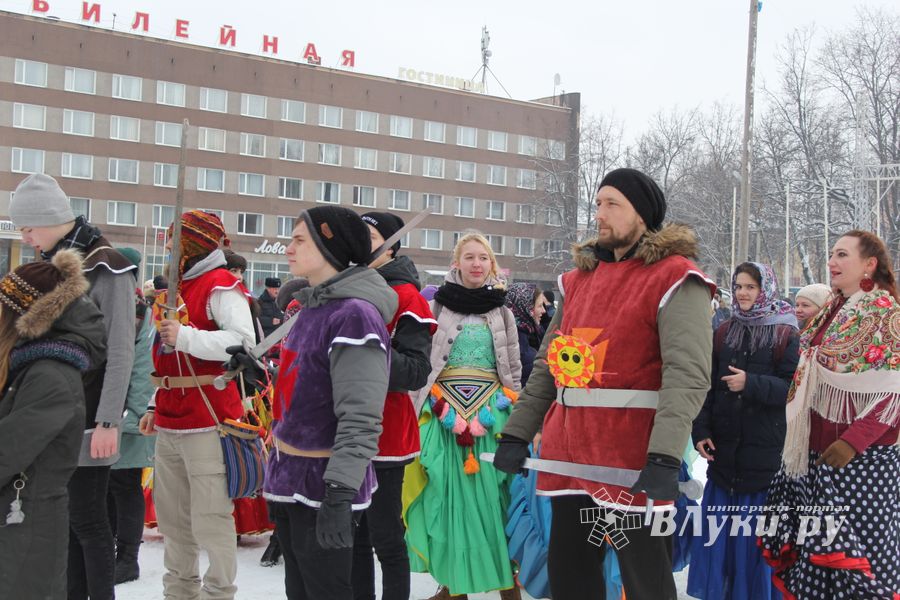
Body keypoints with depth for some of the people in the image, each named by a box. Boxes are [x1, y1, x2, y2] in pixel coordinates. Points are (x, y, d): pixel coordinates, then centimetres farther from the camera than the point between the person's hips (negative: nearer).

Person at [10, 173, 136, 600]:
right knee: (63, 515, 10)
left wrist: (108, 421, -19)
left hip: (88, 419, -7)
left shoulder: (106, 269, -12)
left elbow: (120, 353, -15)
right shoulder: (51, 265, 12)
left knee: (87, 519, -3)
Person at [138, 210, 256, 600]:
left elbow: (244, 342, -23)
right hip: (170, 422, 9)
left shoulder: (221, 285, -9)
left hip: (207, 421, -9)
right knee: (171, 514, 15)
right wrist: (155, 405, 22)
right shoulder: (177, 286, 19)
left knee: (210, 517, -6)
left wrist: (185, 336, -28)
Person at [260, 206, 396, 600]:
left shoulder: (355, 315, -18)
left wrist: (339, 492, -28)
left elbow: (360, 419, -23)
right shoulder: (310, 309, 11)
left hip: (323, 488, -9)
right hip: (289, 480, 9)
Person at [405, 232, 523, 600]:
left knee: (493, 493, -2)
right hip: (444, 409, -1)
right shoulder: (437, 305, 4)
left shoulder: (501, 311, 10)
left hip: (490, 409, 1)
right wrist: (438, 408, -2)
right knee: (447, 494, 1)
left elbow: (513, 370, 13)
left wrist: (513, 413, 7)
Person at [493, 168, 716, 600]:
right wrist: (516, 433, 8)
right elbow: (547, 367, 17)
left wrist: (664, 456, -28)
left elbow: (687, 374, -18)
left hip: (634, 459, -7)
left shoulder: (674, 280, -6)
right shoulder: (579, 278, 16)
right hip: (570, 452, 7)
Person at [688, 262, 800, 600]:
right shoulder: (723, 334, 9)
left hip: (766, 450, -3)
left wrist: (752, 384, -19)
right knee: (720, 530, 8)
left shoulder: (786, 336, -2)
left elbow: (794, 388, -8)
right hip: (724, 448, 3)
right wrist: (701, 430, -3)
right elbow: (707, 386, 6)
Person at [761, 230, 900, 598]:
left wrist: (854, 440, -24)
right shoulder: (832, 312, 13)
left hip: (861, 459, -8)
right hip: (817, 451, 8)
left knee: (856, 552, -3)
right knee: (817, 551, 13)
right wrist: (799, 436, 14)